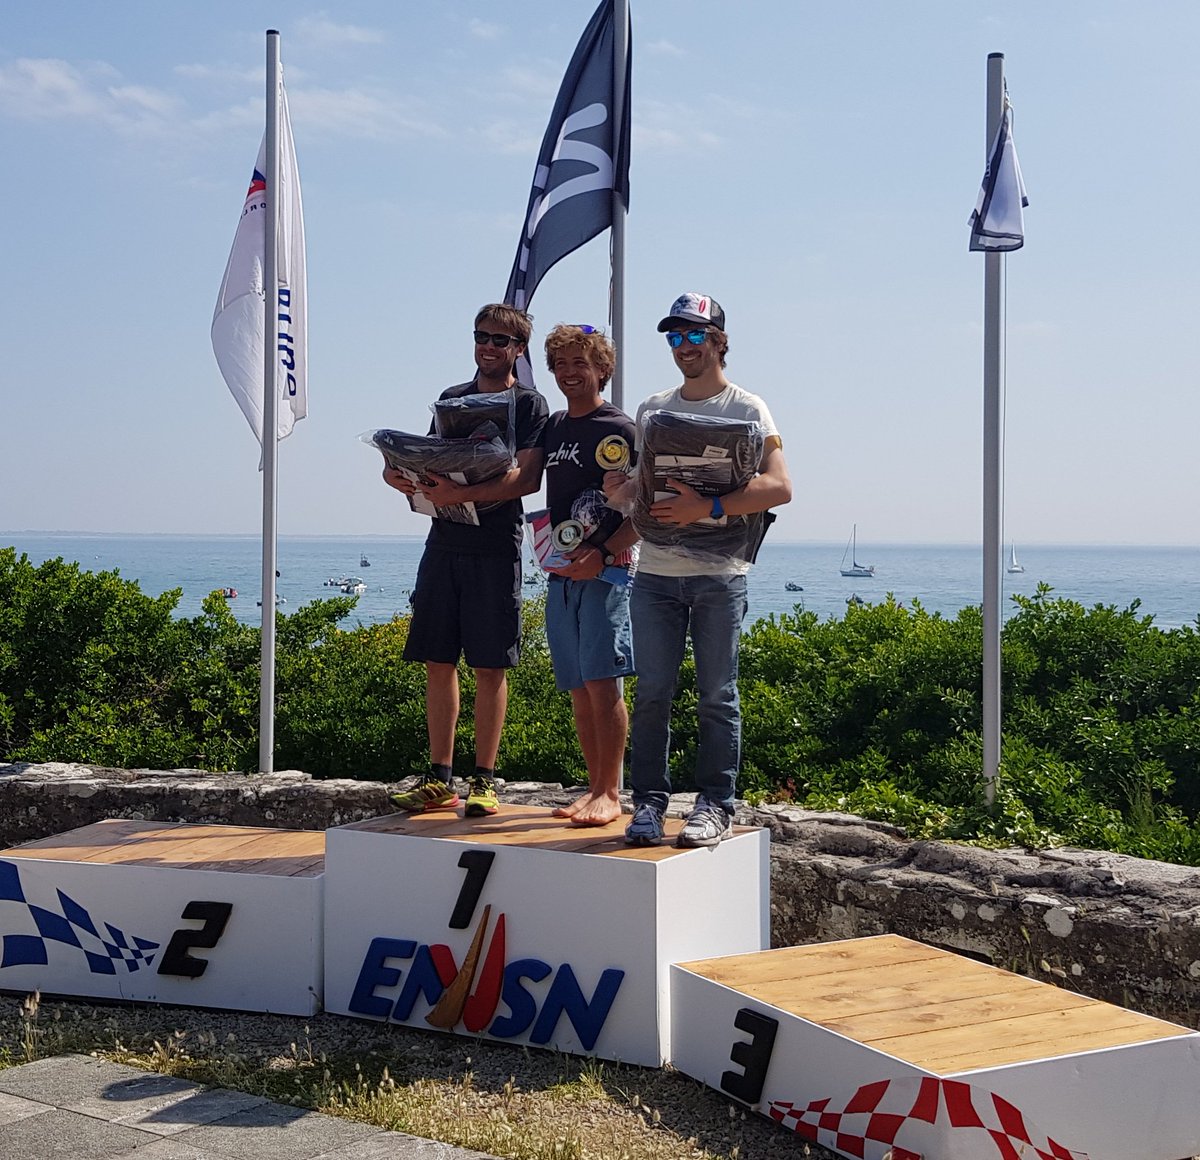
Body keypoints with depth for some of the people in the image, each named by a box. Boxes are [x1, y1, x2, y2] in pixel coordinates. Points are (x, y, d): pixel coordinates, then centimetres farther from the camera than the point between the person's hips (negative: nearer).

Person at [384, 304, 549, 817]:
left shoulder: (529, 404, 1)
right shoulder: (451, 398, 18)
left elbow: (527, 479, -11)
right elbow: (431, 463, 20)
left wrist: (464, 493, -23)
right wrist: (402, 475, -3)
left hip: (495, 546, -5)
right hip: (444, 540, 5)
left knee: (489, 666, -2)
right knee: (438, 660, 5)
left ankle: (484, 780, 6)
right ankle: (439, 779, 12)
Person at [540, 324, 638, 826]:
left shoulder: (619, 430, -4)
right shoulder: (553, 427, 17)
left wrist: (602, 554, -19)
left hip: (605, 571, -7)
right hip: (562, 574, 7)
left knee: (602, 682, -9)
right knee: (579, 688, 8)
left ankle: (610, 794, -4)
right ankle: (595, 789, 15)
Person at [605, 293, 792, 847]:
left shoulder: (747, 409, 2)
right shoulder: (652, 409, 16)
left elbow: (779, 487, -11)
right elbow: (617, 480, 21)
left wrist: (708, 507, -21)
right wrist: (627, 489, -4)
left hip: (720, 573, -4)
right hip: (655, 571, 4)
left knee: (716, 694, 1)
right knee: (651, 691, 2)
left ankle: (714, 806, 8)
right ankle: (649, 801, 9)